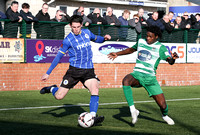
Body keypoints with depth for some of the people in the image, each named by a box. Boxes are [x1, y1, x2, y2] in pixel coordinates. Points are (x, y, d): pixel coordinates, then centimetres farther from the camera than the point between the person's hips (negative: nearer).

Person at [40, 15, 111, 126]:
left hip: (88, 70, 3)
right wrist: (48, 73, -1)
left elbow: (96, 39, 28)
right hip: (74, 70, -2)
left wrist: (104, 38, 5)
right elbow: (58, 56, -1)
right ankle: (52, 89, 31)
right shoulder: (68, 40, -7)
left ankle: (92, 116, -27)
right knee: (59, 96, -4)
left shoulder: (87, 32, 5)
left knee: (95, 89, -25)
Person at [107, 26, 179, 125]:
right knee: (126, 81, -36)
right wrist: (117, 54, 33)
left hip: (150, 78, -2)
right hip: (137, 74, 2)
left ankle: (165, 115, 33)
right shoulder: (141, 42, 10)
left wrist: (173, 58, -35)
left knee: (162, 104, -6)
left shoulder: (160, 48, -2)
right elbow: (132, 49, 30)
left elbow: (170, 61, -12)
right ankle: (133, 110, -34)